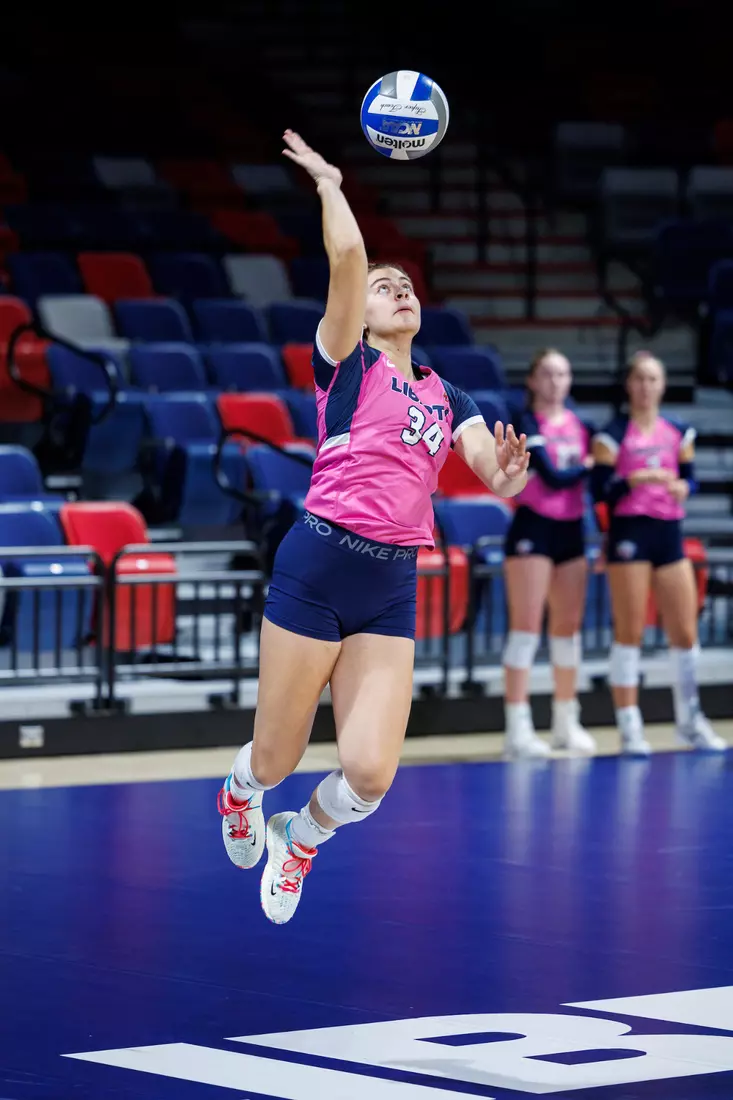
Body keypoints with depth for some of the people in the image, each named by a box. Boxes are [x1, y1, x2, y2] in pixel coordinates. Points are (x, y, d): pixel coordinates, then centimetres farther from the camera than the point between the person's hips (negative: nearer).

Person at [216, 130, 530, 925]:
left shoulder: (445, 396, 18)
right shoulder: (347, 363, 2)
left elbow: (498, 476, 6)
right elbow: (347, 255, -12)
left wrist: (509, 472, -16)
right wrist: (327, 181, 0)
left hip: (393, 588, 4)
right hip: (319, 567, -4)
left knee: (370, 776, -9)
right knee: (275, 764, 5)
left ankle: (300, 839, 25)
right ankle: (239, 792, 43)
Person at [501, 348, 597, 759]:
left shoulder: (580, 424, 10)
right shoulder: (528, 424, -7)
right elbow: (553, 476, -19)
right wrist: (587, 465, -4)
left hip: (571, 530, 6)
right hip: (533, 528, -6)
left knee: (569, 625, 8)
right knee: (527, 625, -8)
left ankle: (567, 722, 17)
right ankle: (517, 729, -9)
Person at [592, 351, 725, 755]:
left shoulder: (679, 433, 10)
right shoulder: (613, 434, -4)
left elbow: (689, 477, 14)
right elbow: (600, 489, -8)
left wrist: (682, 486, -8)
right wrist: (637, 478, -21)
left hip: (669, 533, 4)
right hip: (629, 533, -4)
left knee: (685, 632, 6)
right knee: (629, 631, -3)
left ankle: (690, 720, 20)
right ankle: (629, 726, 3)